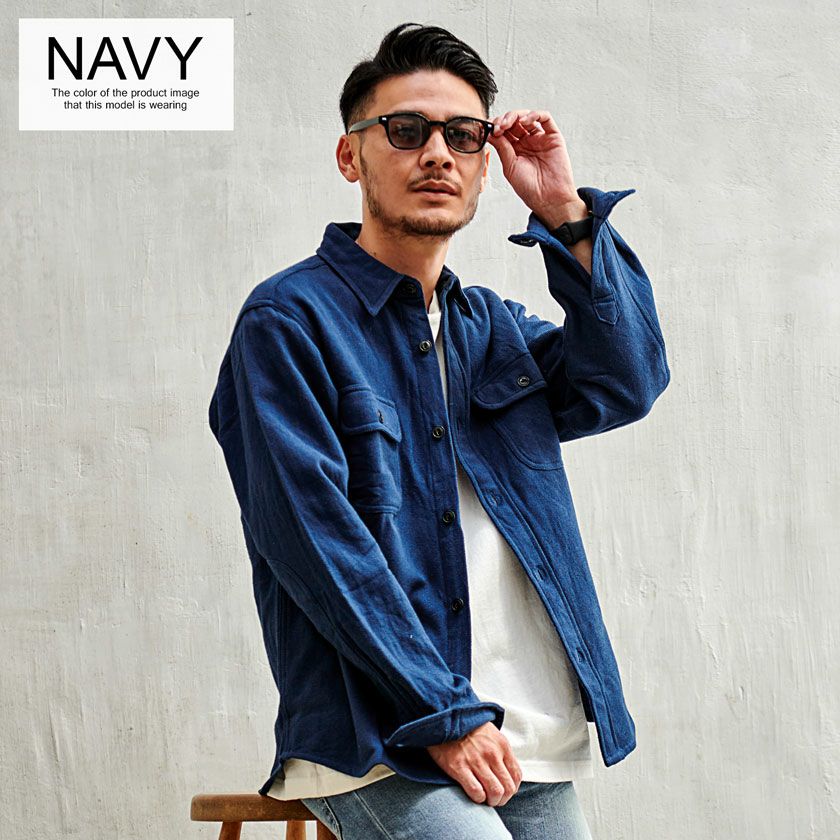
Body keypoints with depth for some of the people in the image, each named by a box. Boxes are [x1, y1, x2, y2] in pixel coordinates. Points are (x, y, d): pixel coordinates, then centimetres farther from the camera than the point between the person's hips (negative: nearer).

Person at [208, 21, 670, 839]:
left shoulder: (491, 326, 17)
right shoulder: (289, 319, -5)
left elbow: (627, 383, 2)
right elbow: (315, 542, -13)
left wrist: (566, 215, -6)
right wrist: (444, 715, -16)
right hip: (377, 751, -6)